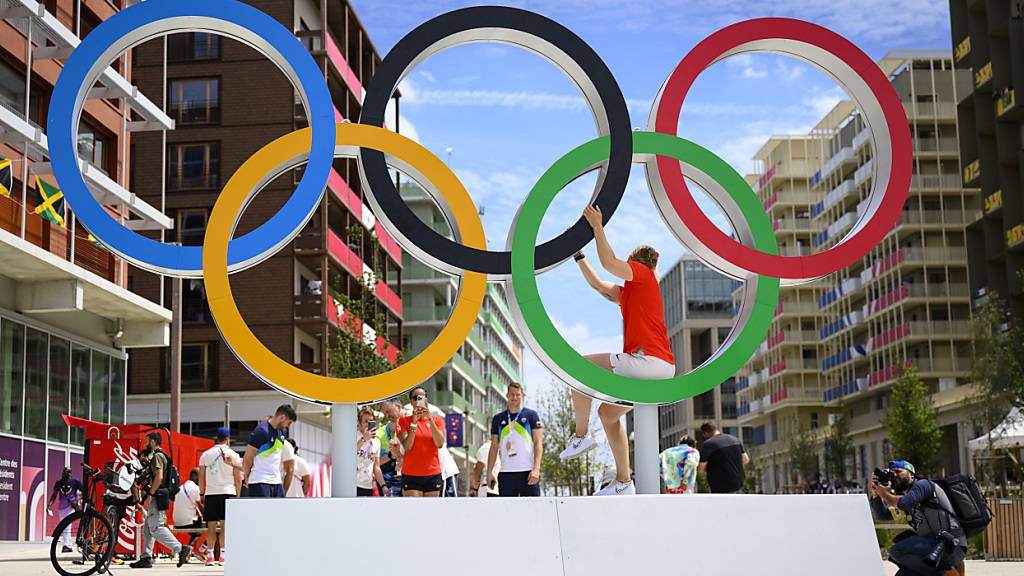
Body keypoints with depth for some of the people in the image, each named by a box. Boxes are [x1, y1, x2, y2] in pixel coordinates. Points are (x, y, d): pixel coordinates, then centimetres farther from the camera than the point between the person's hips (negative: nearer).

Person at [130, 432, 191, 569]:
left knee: (156, 528, -12)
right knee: (147, 528, 10)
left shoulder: (157, 456, -11)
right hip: (157, 498, 10)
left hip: (157, 497, -10)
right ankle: (146, 558, 11)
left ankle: (181, 549, -15)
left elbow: (159, 477, -22)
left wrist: (150, 495, -23)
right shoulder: (156, 456, 21)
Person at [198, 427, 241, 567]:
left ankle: (210, 556, 4)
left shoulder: (206, 455, 8)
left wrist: (202, 493, 14)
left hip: (210, 493, 2)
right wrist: (238, 495, 7)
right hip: (228, 492, -2)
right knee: (225, 525, -2)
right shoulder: (233, 454, 2)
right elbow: (238, 478, 1)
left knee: (211, 526, 5)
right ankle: (222, 556, -6)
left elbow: (201, 477, 8)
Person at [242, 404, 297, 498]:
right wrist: (247, 478, 2)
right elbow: (247, 459, -10)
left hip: (277, 482, 8)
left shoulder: (282, 431, 12)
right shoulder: (261, 431, -14)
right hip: (260, 483, -8)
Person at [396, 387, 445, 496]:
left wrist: (430, 418, -13)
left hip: (433, 474, 2)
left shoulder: (437, 420, 8)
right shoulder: (404, 421, 3)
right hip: (411, 475, -2)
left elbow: (440, 443, -8)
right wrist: (414, 422, -15)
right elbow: (407, 447, -9)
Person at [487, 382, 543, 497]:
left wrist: (536, 468, -12)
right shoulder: (498, 418, 14)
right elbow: (494, 447, 15)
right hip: (506, 473, 3)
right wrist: (489, 472, 6)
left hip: (528, 473, -3)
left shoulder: (531, 415, 6)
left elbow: (538, 443, 0)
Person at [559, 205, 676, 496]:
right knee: (607, 413, 16)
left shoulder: (642, 273, 3)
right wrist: (578, 253, 38)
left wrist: (598, 227, -4)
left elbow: (609, 263, -13)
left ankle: (580, 436, -4)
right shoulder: (628, 293, 27)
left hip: (650, 361, -10)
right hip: (658, 368, 10)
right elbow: (598, 284, 35)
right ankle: (623, 482, 14)